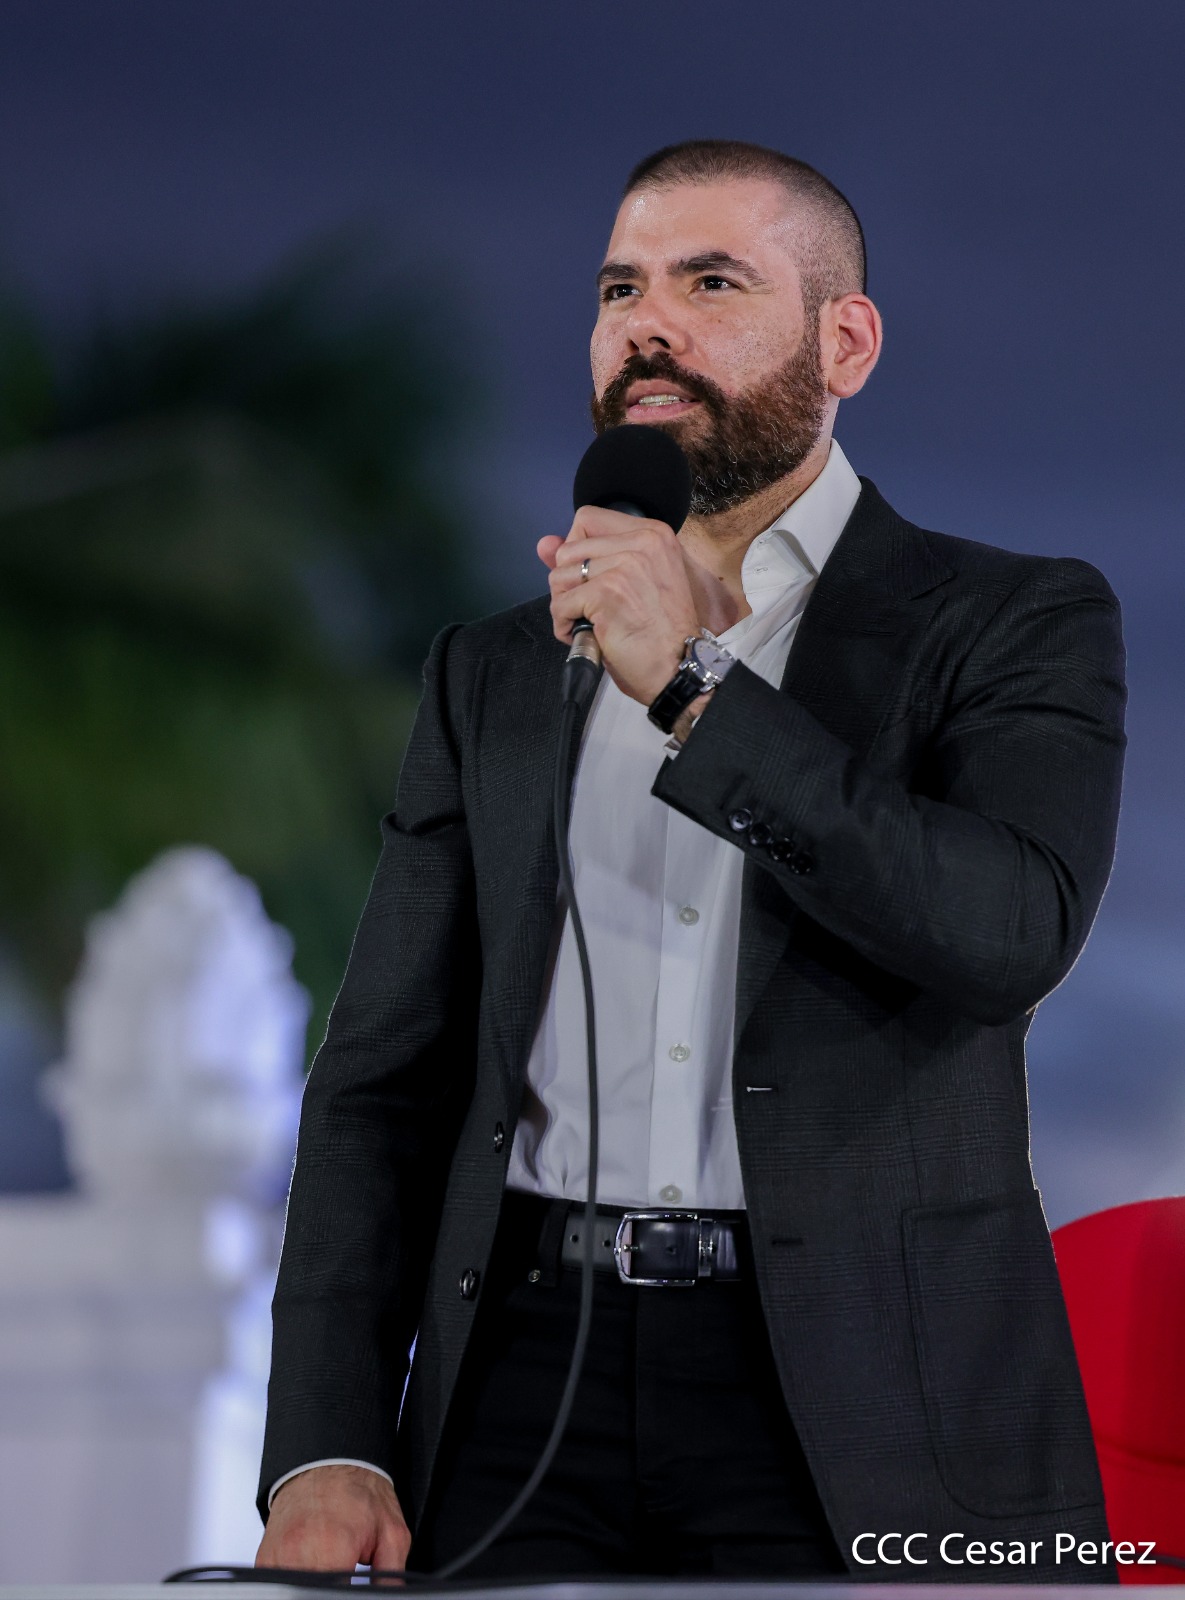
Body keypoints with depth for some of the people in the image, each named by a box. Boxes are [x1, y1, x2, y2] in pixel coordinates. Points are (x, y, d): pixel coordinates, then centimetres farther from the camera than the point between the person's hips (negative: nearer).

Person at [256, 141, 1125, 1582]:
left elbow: (1013, 932, -14)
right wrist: (326, 1453, -1)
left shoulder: (1018, 626, 4)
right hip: (534, 1372, 3)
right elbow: (383, 1075, 12)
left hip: (856, 1411, -3)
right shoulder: (493, 675, 16)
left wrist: (694, 685, -14)